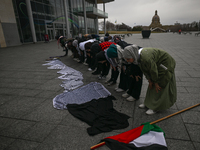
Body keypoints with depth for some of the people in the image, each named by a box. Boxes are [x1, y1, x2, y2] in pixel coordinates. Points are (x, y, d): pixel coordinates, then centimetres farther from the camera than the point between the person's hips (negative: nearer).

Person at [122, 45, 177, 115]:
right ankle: (149, 102, 27)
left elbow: (154, 70, -25)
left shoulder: (146, 58, -38)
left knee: (159, 87, -1)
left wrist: (156, 82, -10)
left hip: (165, 64, -8)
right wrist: (149, 80, 1)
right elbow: (144, 69, -1)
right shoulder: (137, 57, -11)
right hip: (156, 64, 8)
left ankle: (156, 107, 13)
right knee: (152, 85, 13)